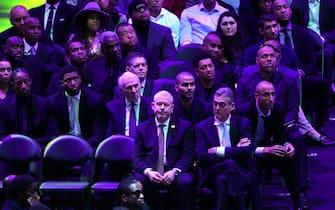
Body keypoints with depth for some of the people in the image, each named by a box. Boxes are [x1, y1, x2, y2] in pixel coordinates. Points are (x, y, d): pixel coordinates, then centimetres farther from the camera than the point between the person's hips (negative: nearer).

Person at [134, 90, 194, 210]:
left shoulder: (184, 126, 11)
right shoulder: (143, 128, 15)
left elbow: (188, 155, 3)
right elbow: (137, 157, 8)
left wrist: (175, 171, -16)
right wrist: (148, 171, -13)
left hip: (173, 174, -1)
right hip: (150, 175, 1)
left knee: (186, 182, -34)